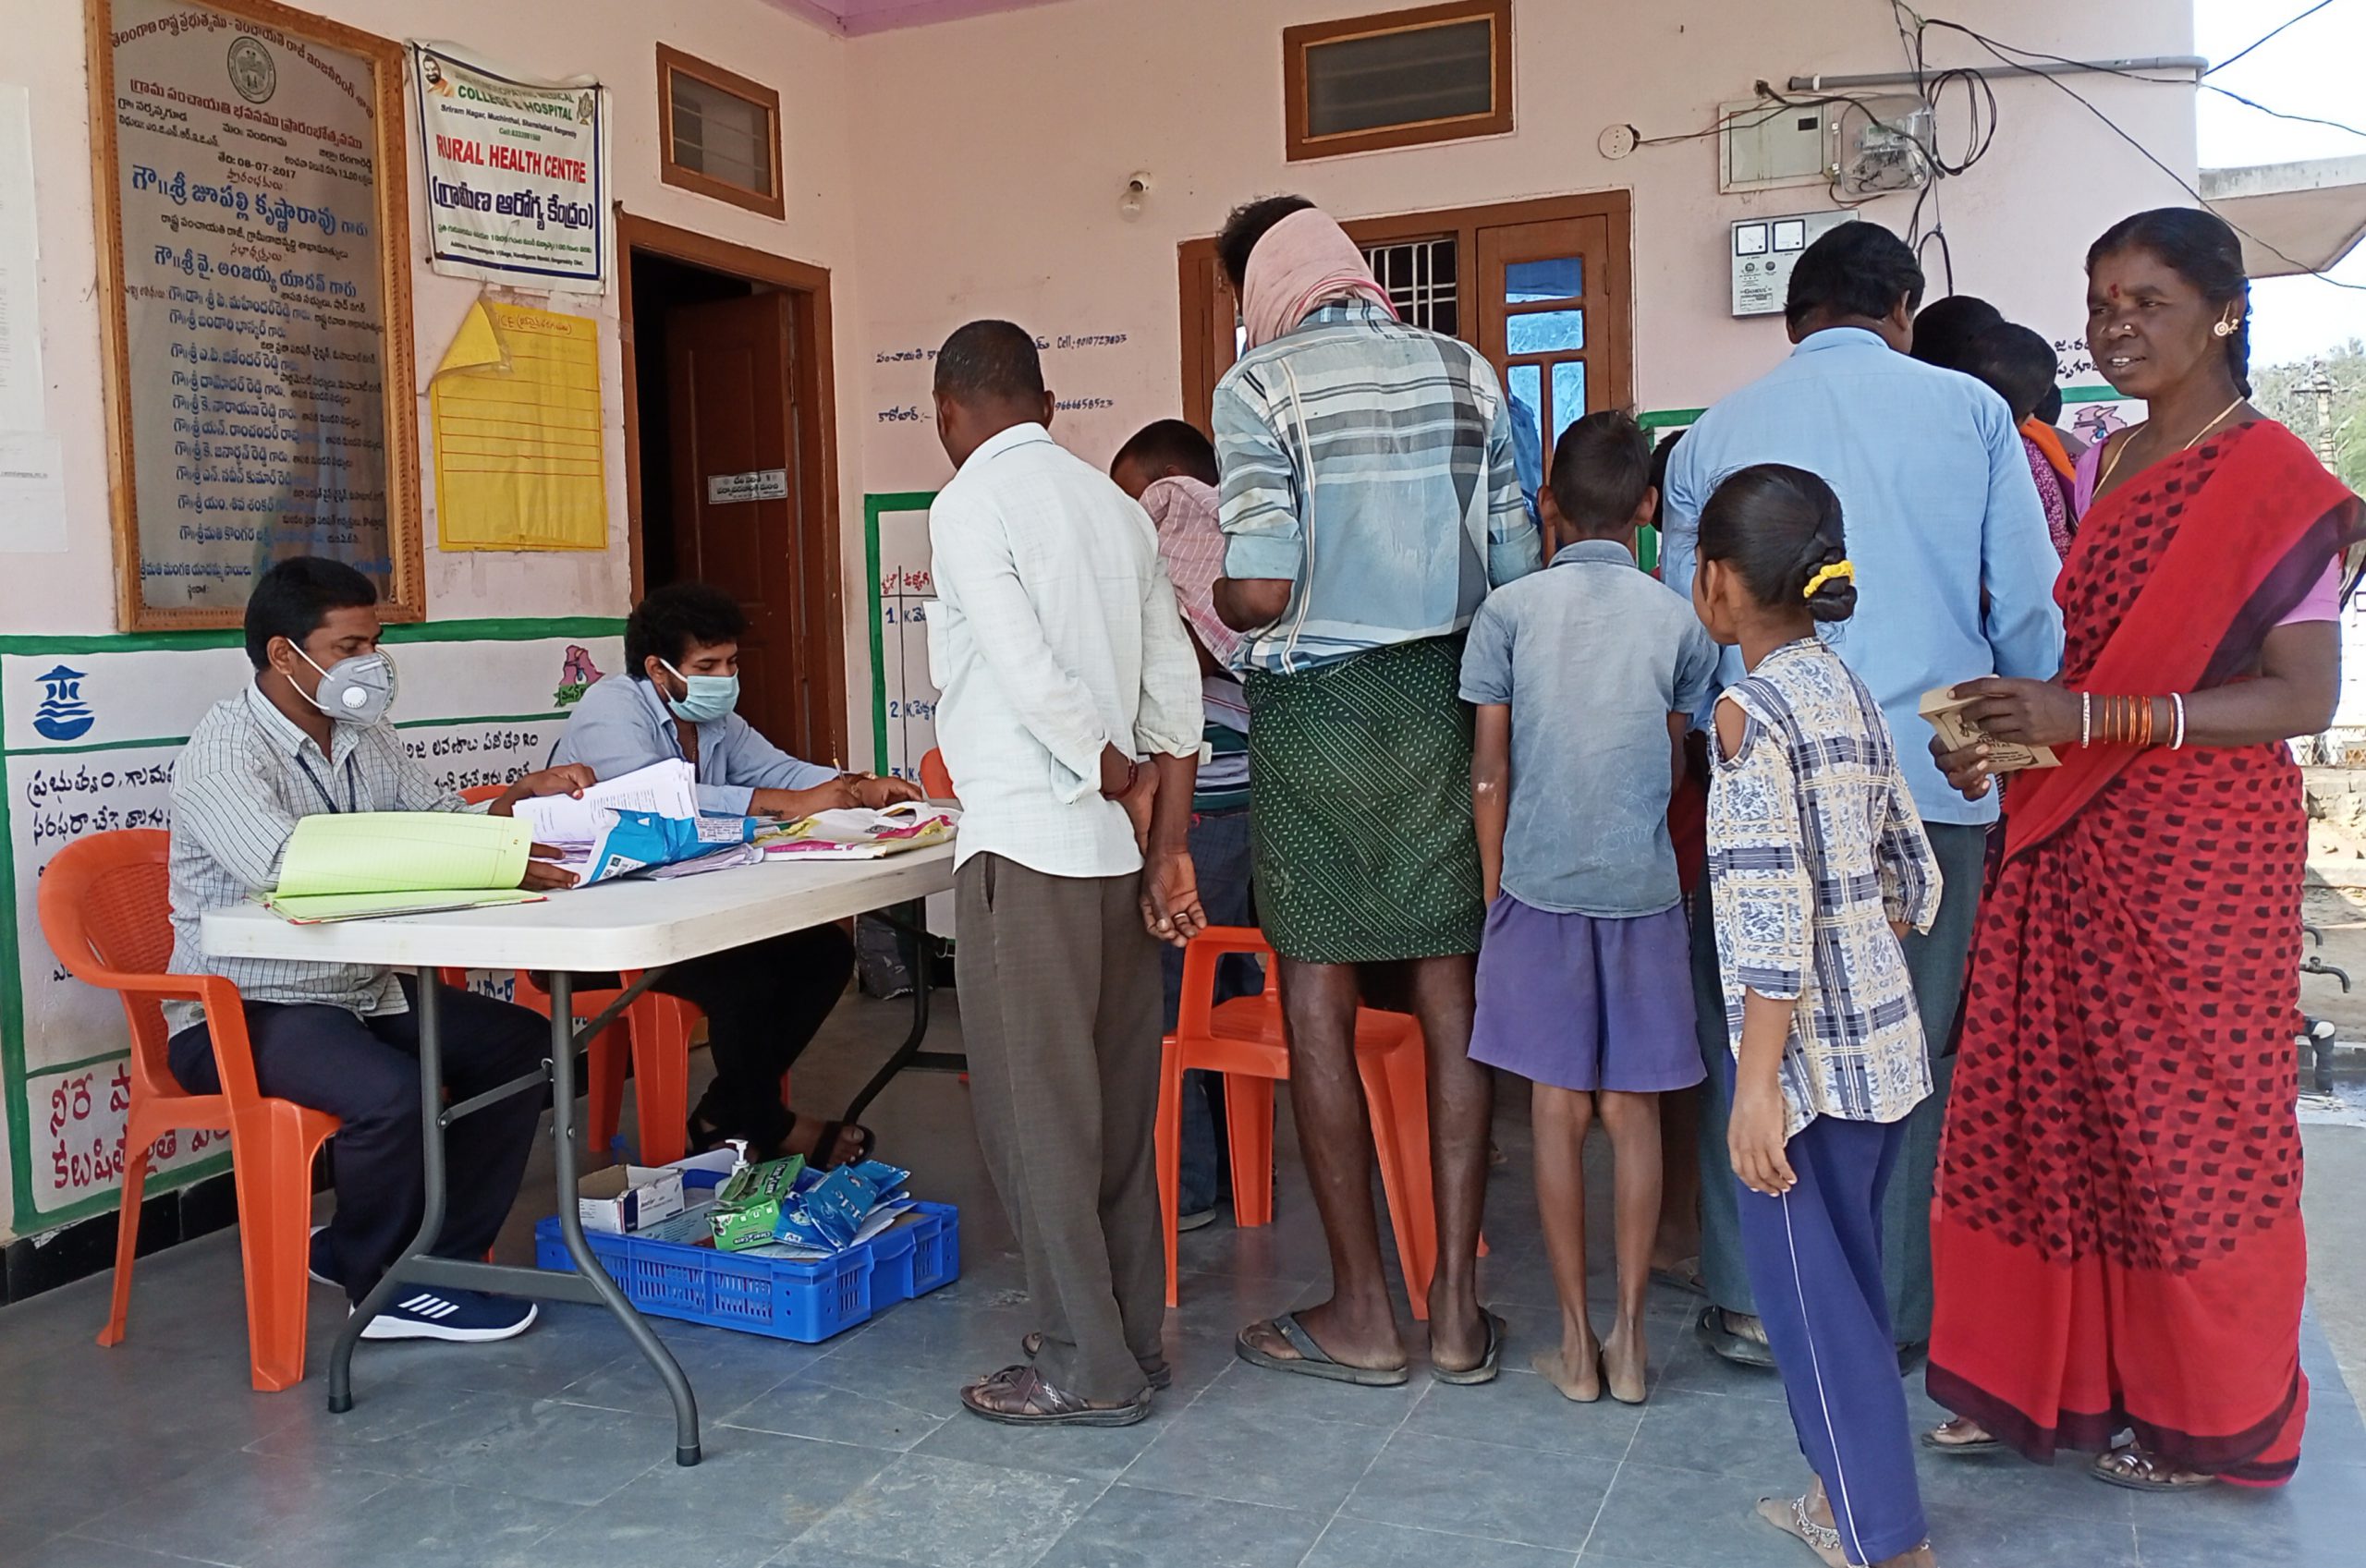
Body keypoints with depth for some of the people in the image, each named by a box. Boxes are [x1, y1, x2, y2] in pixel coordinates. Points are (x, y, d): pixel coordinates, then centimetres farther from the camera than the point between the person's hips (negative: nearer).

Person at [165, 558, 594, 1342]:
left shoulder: (365, 736, 7)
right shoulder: (224, 752, -18)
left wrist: (520, 798, -8)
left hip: (365, 988, 8)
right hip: (243, 1011, -8)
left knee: (524, 1044, -4)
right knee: (390, 1092, -32)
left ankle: (436, 1256, 4)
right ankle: (389, 1291, -6)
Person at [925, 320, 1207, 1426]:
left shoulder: (970, 505, -7)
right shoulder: (1113, 502, 13)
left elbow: (1032, 678, -18)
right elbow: (1174, 686, 7)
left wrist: (1128, 792, -6)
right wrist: (1166, 844, 5)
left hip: (1030, 845, -7)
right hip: (1121, 847, 8)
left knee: (1036, 1110, 1)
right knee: (1116, 1102, 14)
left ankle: (1087, 1368, 9)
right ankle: (1134, 1334, 25)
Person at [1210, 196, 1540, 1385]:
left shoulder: (1260, 386, -6)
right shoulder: (1467, 374, 7)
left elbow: (1262, 591, -15)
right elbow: (1518, 573, 4)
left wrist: (1194, 605, 6)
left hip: (1316, 708, -4)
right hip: (1443, 703, 4)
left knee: (1318, 1006, 5)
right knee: (1450, 995, 7)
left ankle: (1361, 1313, 14)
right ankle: (1457, 1305, 14)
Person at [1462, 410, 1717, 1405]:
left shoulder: (1509, 611, -3)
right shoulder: (1680, 620, 1)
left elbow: (1490, 771, -2)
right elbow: (1675, 770, 9)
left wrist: (1494, 888, 7)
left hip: (1539, 887, -1)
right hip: (1642, 888, 1)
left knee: (1557, 1109, 5)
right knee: (1633, 1111, 8)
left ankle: (1577, 1342, 12)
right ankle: (1629, 1339, 13)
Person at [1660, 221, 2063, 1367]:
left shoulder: (1716, 435, 6)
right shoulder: (1969, 410, 4)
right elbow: (2032, 608, 3)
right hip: (1933, 781, 0)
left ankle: (1752, 1303, 16)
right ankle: (1890, 1309, 19)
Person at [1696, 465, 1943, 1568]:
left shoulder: (1750, 710, -16)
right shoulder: (1852, 696, 9)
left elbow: (1772, 909, -22)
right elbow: (1912, 875, 13)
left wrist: (1756, 1082, -21)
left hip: (1805, 1047, -8)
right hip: (1884, 1036, 9)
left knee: (1805, 1284, 2)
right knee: (1843, 1270, 18)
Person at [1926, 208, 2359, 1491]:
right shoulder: (2095, 469, 11)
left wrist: (2088, 720, -24)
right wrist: (1996, 737, -2)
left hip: (2201, 850, -6)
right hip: (2071, 842, 6)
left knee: (2187, 1125, 4)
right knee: (2050, 1110, 7)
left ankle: (2206, 1415, 23)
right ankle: (2047, 1381, 22)